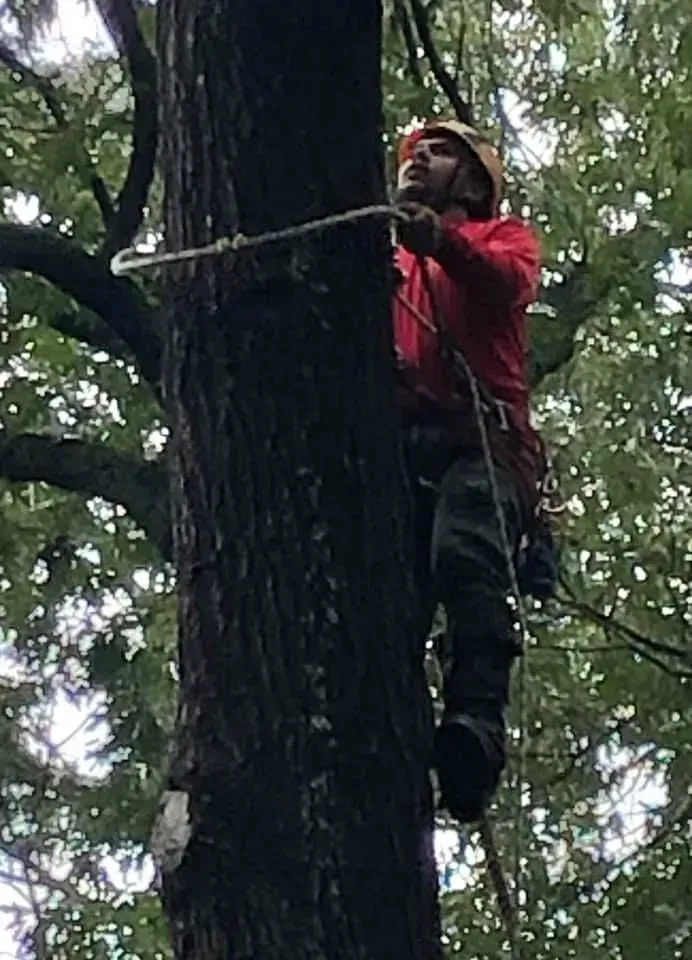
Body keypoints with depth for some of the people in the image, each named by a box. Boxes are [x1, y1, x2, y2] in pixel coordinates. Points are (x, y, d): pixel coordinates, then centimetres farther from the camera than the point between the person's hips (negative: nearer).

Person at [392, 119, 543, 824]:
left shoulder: (503, 234, 27)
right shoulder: (385, 256, 37)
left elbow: (509, 283, 0)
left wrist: (440, 238, -20)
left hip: (482, 431, -3)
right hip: (400, 439, 3)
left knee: (465, 554, -31)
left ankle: (477, 725, -48)